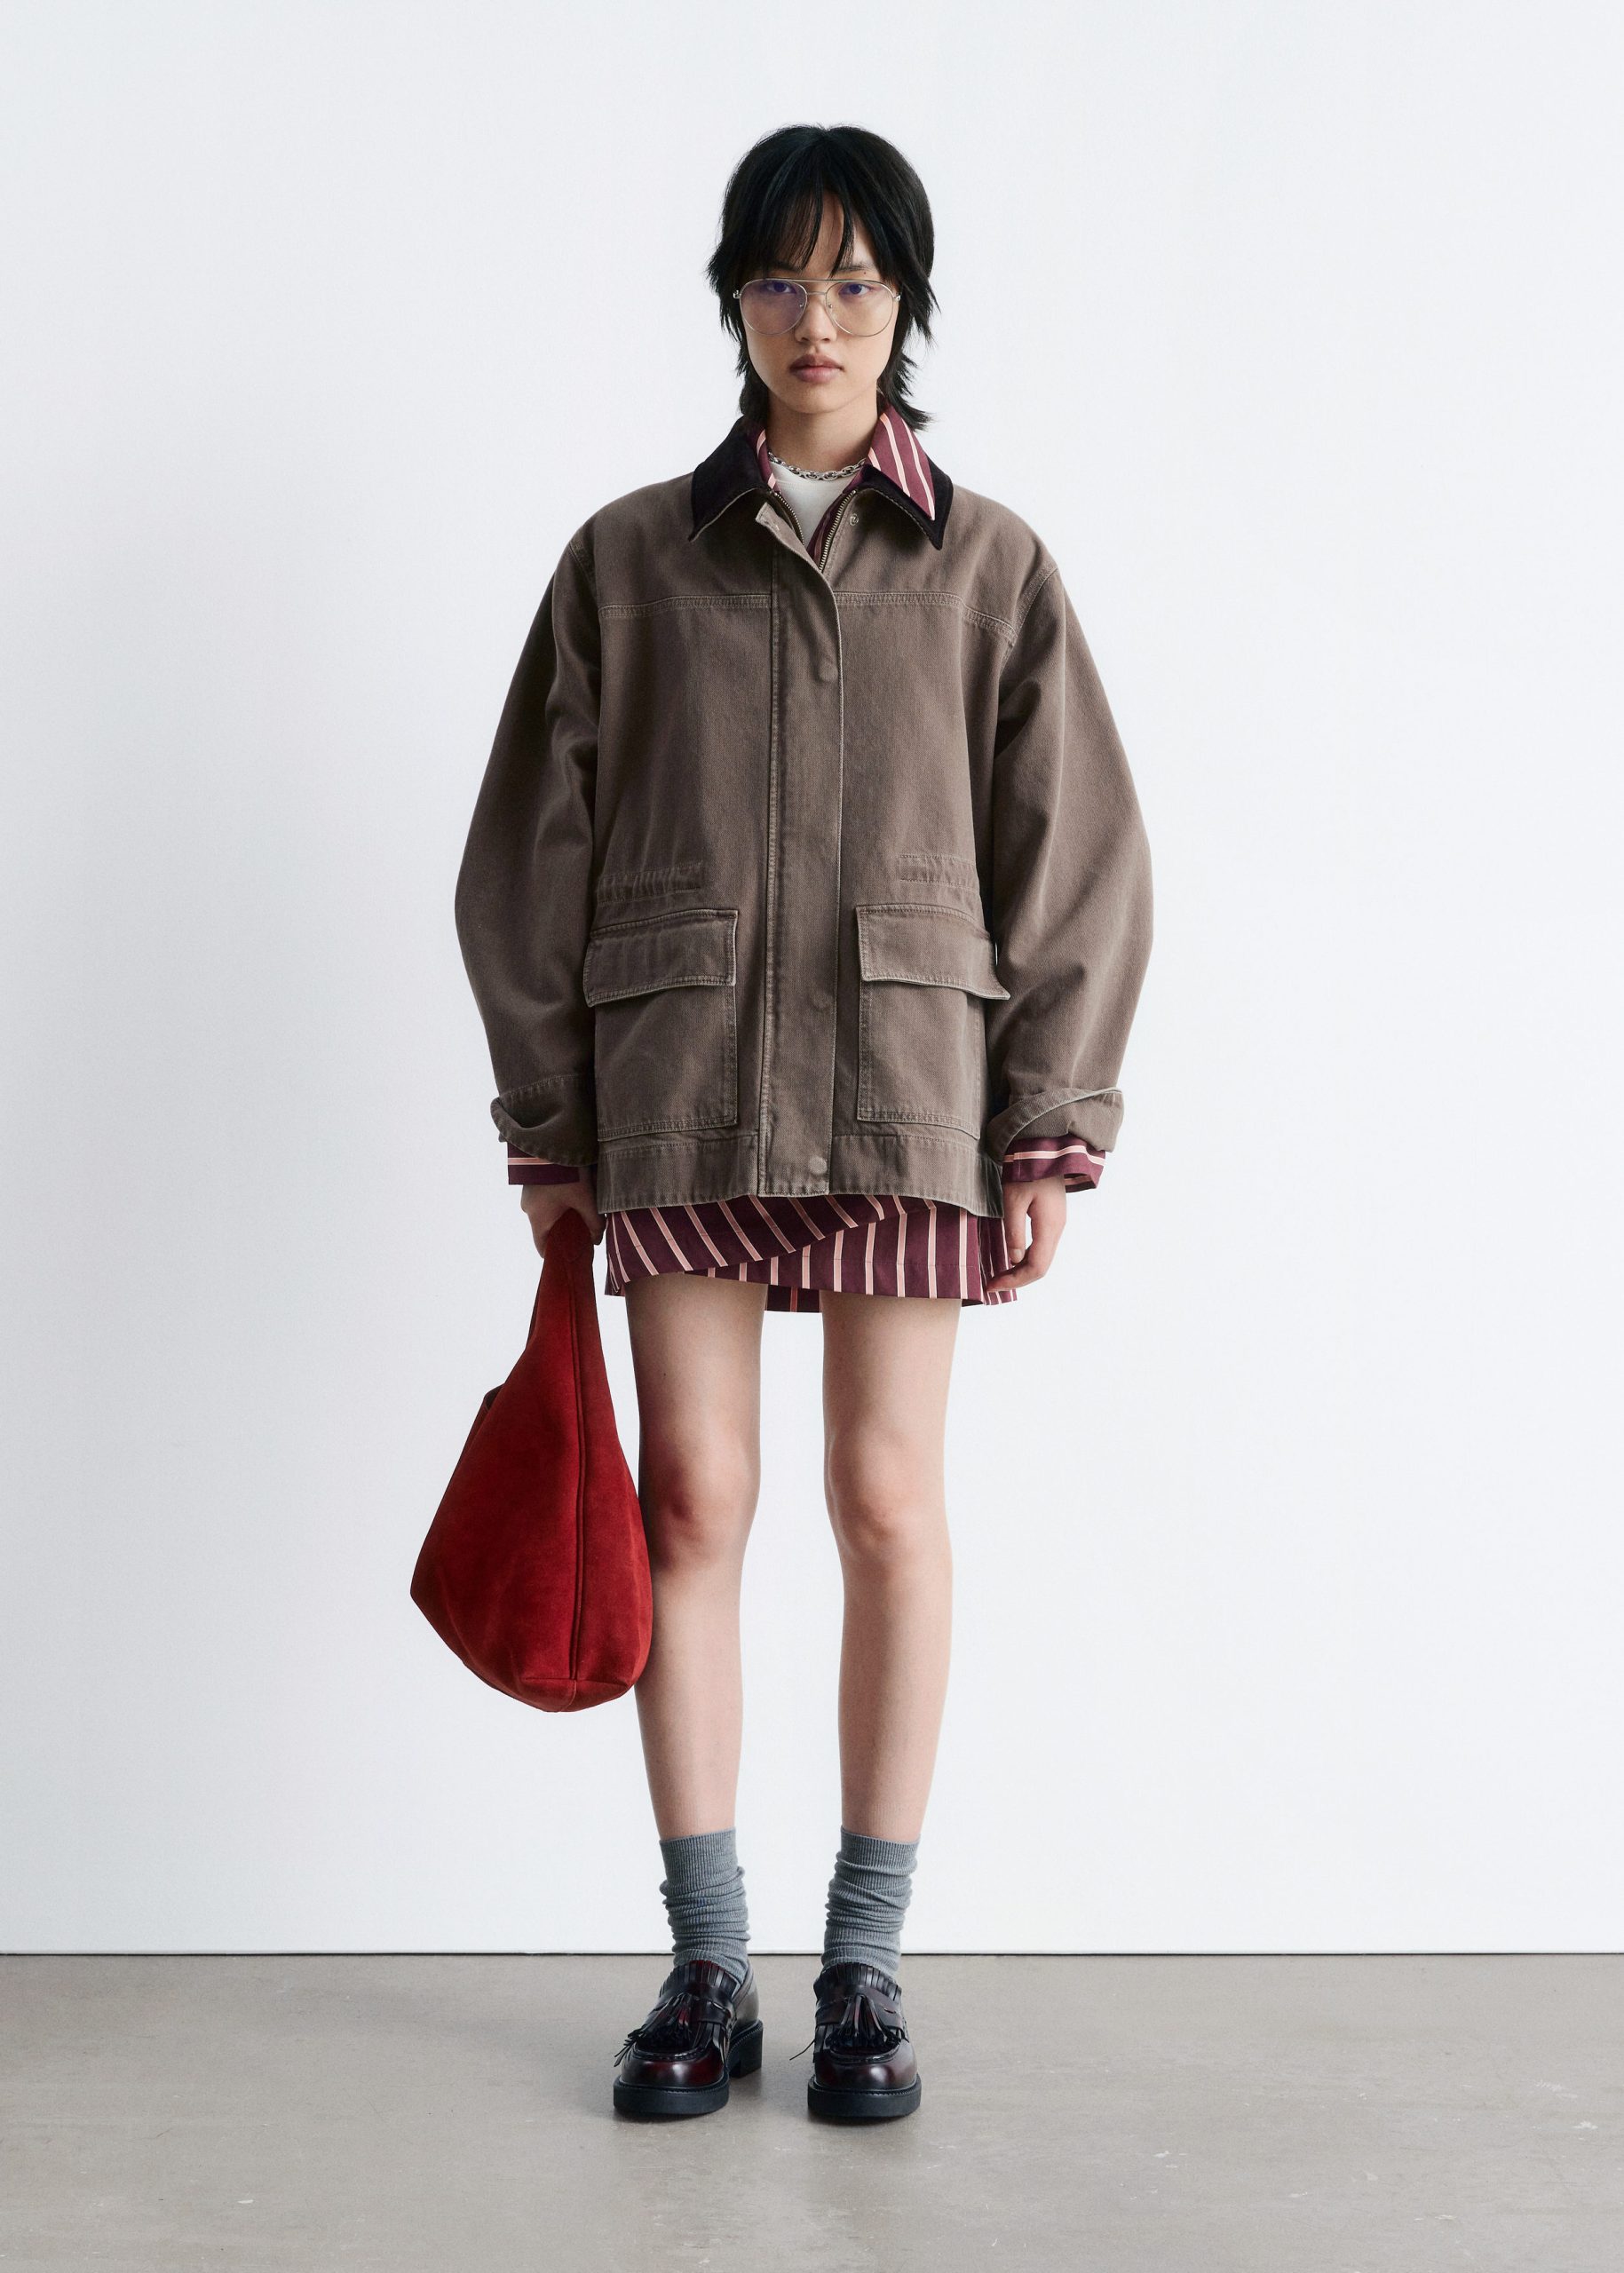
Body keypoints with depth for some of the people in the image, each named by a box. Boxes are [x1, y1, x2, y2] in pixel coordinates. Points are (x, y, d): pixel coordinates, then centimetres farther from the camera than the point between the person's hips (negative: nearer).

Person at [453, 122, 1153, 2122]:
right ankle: (708, 1968, 13)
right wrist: (547, 1123, 4)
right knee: (690, 1505, 2)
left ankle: (866, 1967, 15)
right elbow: (533, 850, 9)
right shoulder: (629, 557, 9)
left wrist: (1049, 1130, -1)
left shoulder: (989, 566, 7)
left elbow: (1076, 855, 5)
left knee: (888, 1505, 3)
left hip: (908, 1087, 0)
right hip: (677, 1088, 1)